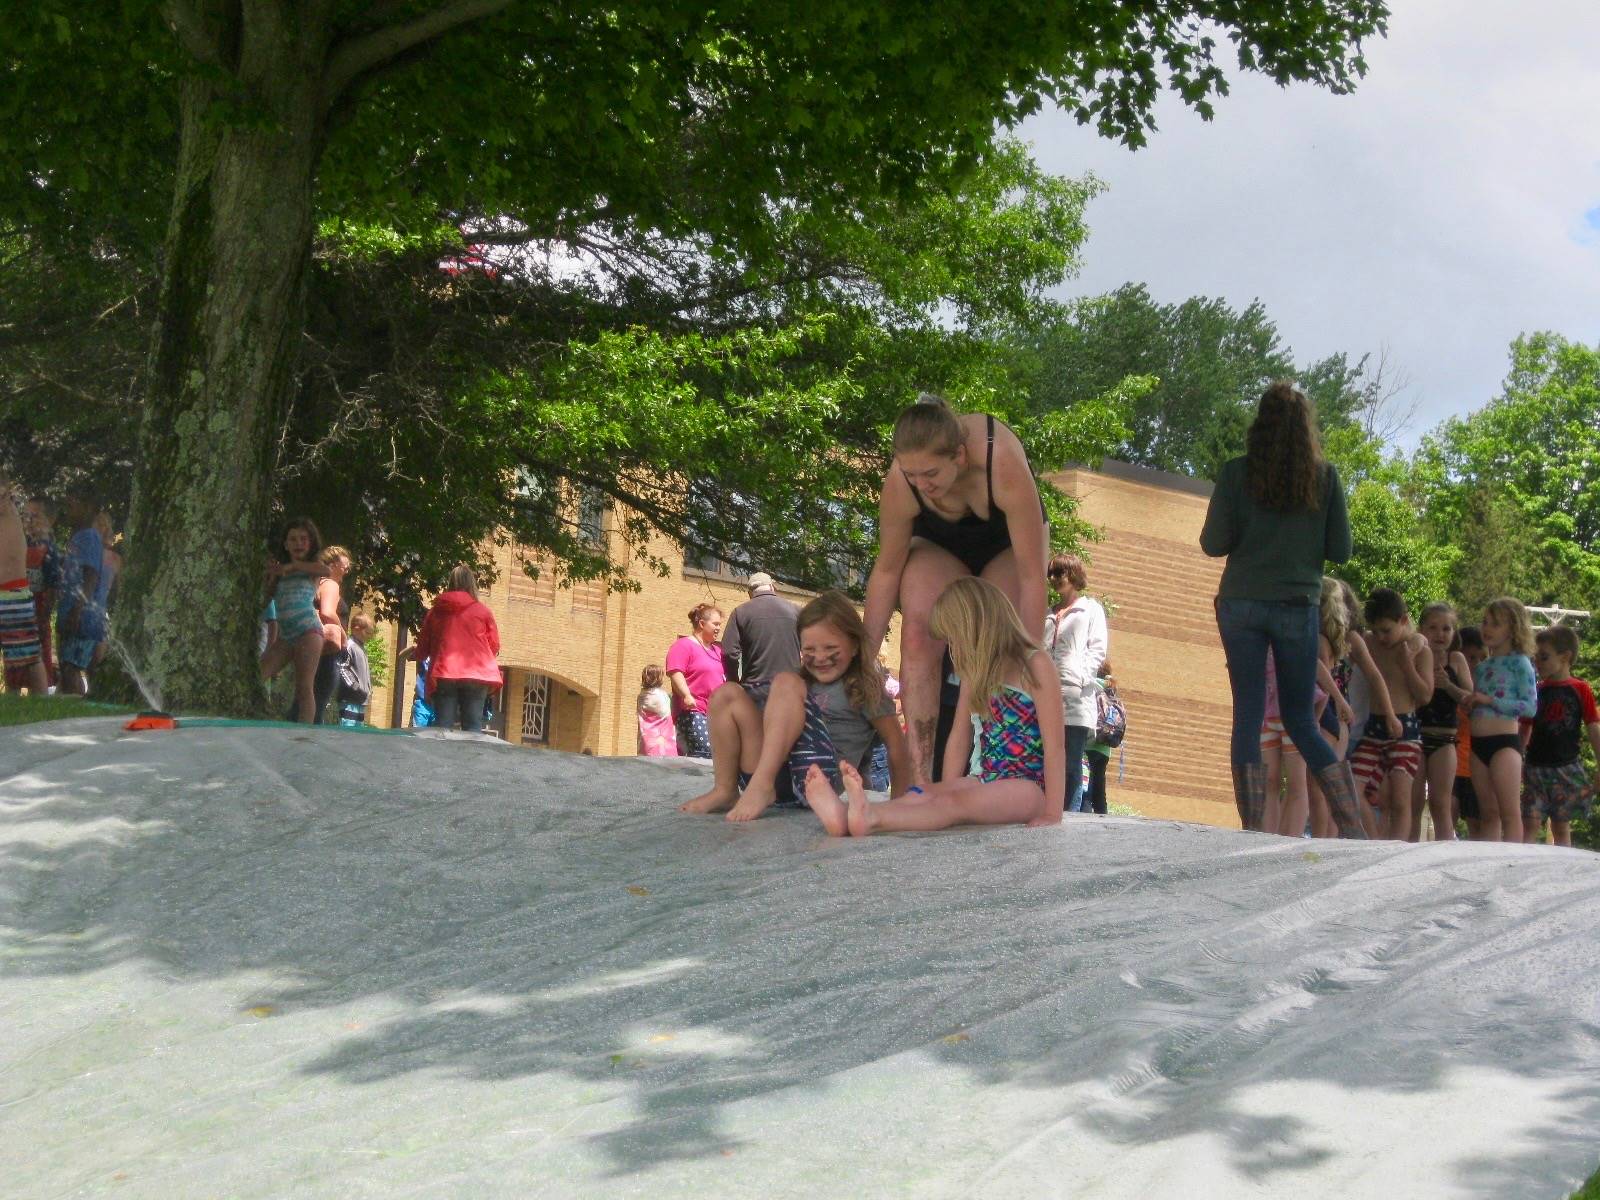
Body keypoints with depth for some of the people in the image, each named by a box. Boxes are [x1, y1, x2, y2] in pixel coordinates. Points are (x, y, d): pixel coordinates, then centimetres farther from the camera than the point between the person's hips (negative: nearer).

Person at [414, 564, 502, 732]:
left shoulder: (435, 611, 7)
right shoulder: (482, 611, 1)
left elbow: (422, 649, 15)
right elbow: (494, 646, 8)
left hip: (443, 676, 1)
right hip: (476, 675, -1)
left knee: (443, 728, 2)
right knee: (473, 728, 1)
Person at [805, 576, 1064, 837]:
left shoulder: (1035, 664, -7)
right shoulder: (976, 672, 17)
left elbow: (1055, 744, -12)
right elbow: (960, 734, 14)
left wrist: (1052, 814, -17)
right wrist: (946, 790, 4)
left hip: (1031, 785, -7)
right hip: (988, 781, 7)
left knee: (957, 803, -32)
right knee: (925, 794, -20)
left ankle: (873, 818, -58)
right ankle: (847, 814, -46)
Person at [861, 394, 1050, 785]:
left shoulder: (1005, 465, -43)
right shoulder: (899, 484, -35)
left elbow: (1032, 577, -37)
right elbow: (887, 570, -20)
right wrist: (865, 658, -16)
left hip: (1007, 543, -1)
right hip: (940, 545, 1)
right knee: (918, 638, -20)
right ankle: (919, 779, -24)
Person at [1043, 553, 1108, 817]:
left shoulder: (1091, 609, 12)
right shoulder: (1049, 614, 25)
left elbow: (1098, 649, 2)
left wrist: (1078, 678, -12)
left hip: (1076, 697, -4)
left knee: (1071, 762, -7)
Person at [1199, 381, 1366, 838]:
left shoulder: (1236, 472, -2)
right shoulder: (1325, 476, 2)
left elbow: (1213, 543, -4)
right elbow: (1340, 550, 4)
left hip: (1241, 604, -1)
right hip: (1298, 607, 1)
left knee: (1247, 717, 1)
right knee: (1301, 720, 11)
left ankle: (1253, 832, -5)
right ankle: (1353, 828, 3)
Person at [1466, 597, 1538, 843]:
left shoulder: (1519, 663, -3)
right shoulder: (1481, 667, 18)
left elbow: (1531, 706, -12)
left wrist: (1491, 700, -16)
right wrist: (1470, 701, 3)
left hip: (1505, 741, -7)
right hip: (1478, 744, 7)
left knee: (1509, 813, -8)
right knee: (1488, 813, 9)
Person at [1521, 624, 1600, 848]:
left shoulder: (1580, 690, -1)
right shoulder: (1535, 690, 6)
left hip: (1567, 768, -1)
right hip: (1536, 768, 1)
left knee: (1561, 827, 7)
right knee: (1530, 823, -8)